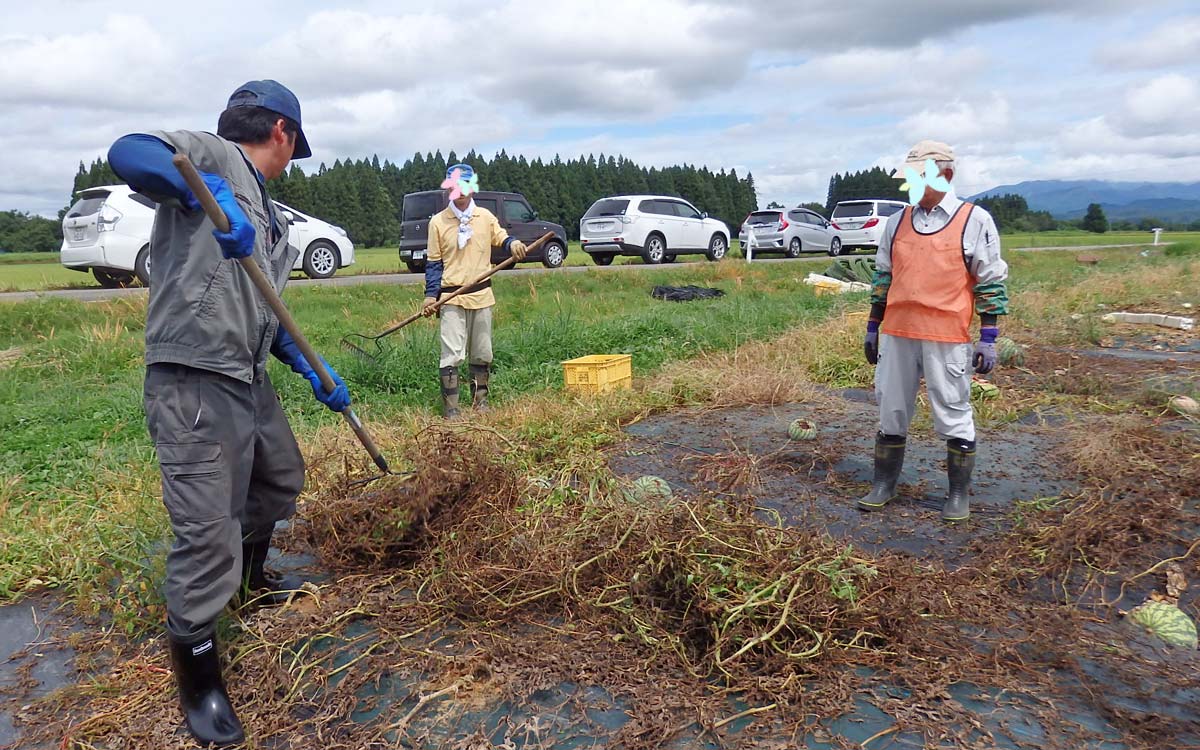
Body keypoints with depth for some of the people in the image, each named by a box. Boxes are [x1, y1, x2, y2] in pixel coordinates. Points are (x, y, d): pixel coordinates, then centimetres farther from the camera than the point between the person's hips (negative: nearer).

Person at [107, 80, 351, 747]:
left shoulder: (272, 220, 19)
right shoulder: (212, 155, -5)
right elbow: (127, 152, -24)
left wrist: (315, 374, 17)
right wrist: (208, 194, -37)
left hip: (252, 379, 10)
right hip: (194, 382, -10)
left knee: (281, 478, 28)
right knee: (208, 532, -7)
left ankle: (252, 580, 53)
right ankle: (198, 677, 11)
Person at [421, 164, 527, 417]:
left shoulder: (485, 216, 6)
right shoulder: (438, 222, 0)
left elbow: (501, 237, 14)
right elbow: (434, 262, 2)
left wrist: (513, 244, -11)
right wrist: (431, 294, -6)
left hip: (482, 295, 3)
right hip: (452, 298, -3)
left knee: (482, 353, 11)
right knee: (452, 354, -9)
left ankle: (480, 400, 25)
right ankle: (450, 407, -3)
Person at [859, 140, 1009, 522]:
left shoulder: (975, 221, -2)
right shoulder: (897, 221, 12)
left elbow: (991, 283, -2)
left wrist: (988, 339, -7)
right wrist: (872, 328, 14)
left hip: (947, 338, -4)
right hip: (896, 334, 4)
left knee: (954, 417, 5)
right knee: (891, 412, 12)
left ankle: (959, 493, 19)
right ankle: (884, 483, 25)